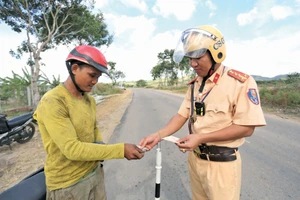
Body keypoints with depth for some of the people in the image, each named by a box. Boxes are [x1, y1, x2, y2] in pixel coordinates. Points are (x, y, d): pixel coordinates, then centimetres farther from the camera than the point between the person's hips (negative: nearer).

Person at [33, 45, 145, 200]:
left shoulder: (89, 100, 1)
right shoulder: (52, 102, -23)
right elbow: (71, 149, -28)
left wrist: (100, 146, -5)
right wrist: (121, 150, -29)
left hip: (95, 171, 7)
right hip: (68, 183, -6)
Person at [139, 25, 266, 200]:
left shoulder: (241, 82, -16)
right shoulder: (195, 84, 3)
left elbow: (246, 128, -18)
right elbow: (182, 115, 2)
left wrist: (200, 137, -24)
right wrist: (158, 135, -12)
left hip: (222, 163, -5)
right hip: (195, 158, 6)